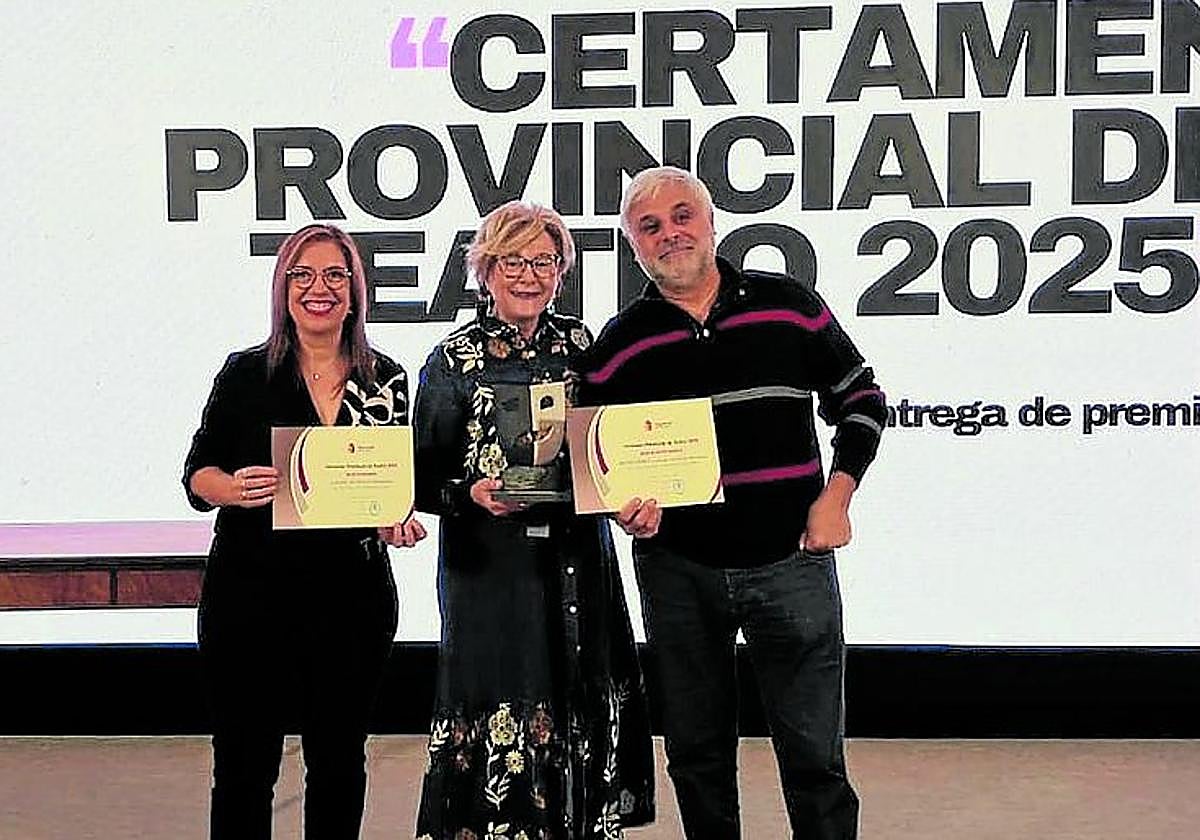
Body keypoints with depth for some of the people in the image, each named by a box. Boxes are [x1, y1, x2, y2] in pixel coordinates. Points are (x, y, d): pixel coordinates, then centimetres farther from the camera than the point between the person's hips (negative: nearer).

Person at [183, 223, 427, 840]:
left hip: (354, 596, 2)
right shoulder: (246, 373, 0)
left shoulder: (385, 380, 6)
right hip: (250, 592, -2)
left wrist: (399, 521, -7)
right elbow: (198, 475, 0)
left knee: (339, 759, 13)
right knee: (244, 764, 4)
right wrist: (236, 488, -21)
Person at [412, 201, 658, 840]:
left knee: (588, 706, 7)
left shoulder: (578, 343, 8)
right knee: (500, 704, -2)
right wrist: (472, 494, -21)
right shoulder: (455, 358, -2)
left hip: (578, 557, 4)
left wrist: (640, 494, -7)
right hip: (490, 565, -4)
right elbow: (424, 476, -2)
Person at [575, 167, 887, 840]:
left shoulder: (788, 306, 1)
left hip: (791, 559, -1)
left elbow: (860, 399, 9)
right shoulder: (620, 345, 3)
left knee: (814, 753, 5)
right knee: (697, 752, 13)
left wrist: (836, 496, -2)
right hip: (678, 570, 1)